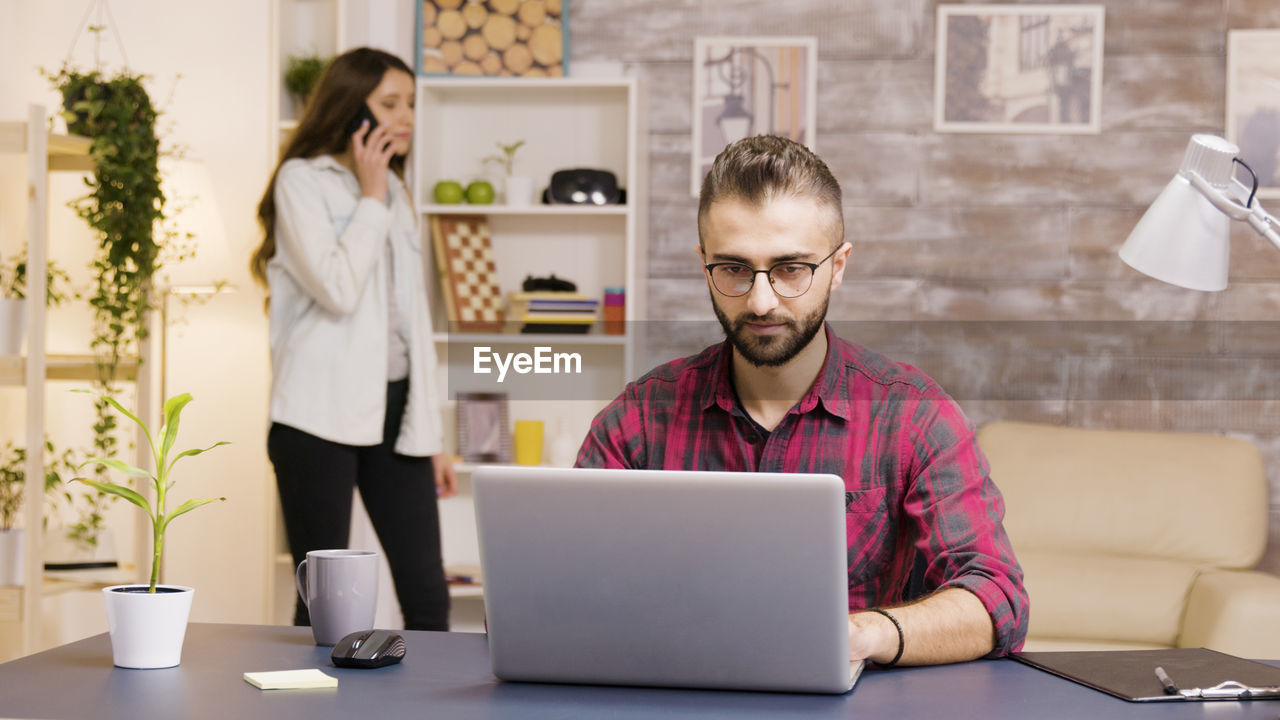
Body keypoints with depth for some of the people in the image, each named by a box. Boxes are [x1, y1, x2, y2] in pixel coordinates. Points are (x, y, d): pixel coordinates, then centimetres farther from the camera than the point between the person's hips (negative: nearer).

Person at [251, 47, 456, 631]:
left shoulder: (394, 193, 19)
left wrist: (431, 434, 16)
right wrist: (370, 198, -5)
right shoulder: (302, 182, -1)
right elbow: (337, 289, -16)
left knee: (427, 596, 0)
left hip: (392, 409, 6)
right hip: (322, 413, -6)